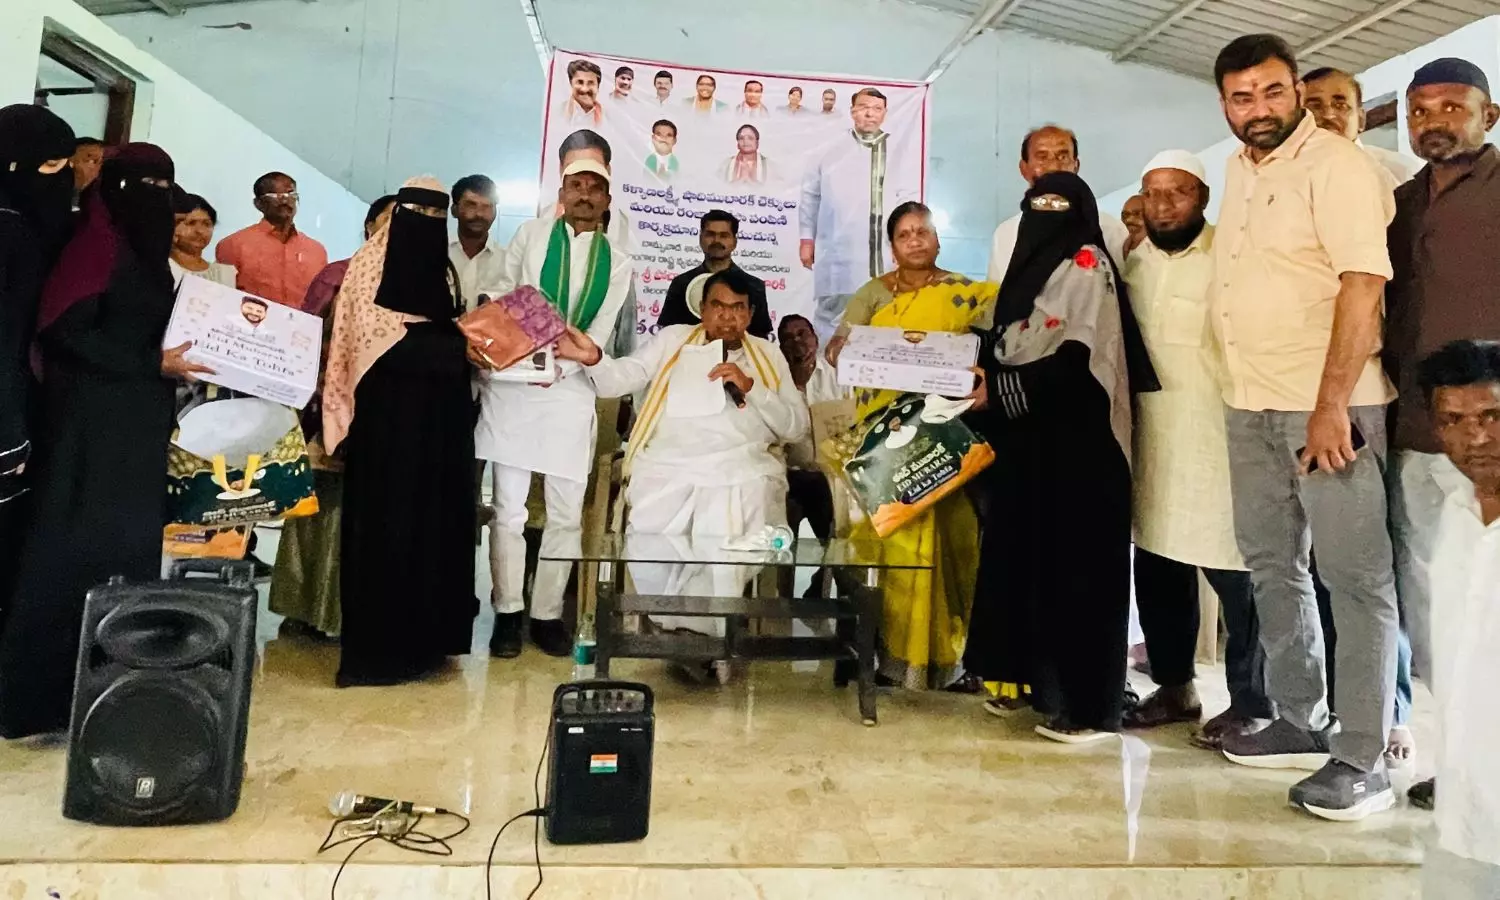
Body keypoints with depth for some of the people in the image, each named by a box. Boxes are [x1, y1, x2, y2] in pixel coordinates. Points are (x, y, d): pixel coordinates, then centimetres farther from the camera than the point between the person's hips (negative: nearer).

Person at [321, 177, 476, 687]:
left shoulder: (442, 270, 18)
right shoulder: (370, 265, -2)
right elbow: (376, 341, -12)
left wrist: (467, 347, -3)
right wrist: (452, 349, -17)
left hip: (437, 415, 6)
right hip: (386, 415, -6)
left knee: (434, 518, 6)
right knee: (385, 521, -4)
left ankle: (421, 637, 15)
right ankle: (378, 647, 4)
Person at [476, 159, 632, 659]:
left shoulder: (616, 262, 11)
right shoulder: (530, 235, 10)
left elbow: (600, 332, 2)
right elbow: (501, 297, 7)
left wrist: (560, 364, -14)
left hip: (570, 390, 1)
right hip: (511, 382, -1)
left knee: (566, 513, 3)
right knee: (509, 508, 2)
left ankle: (548, 614, 15)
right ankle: (508, 613, 12)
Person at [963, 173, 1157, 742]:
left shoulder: (1086, 262, -4)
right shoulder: (1034, 264, 20)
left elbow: (1073, 355, -16)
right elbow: (1008, 347, 16)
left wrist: (997, 389, -18)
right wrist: (985, 382, -2)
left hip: (1078, 438, -8)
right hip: (1030, 435, 8)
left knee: (1076, 562, -5)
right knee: (1025, 554, 8)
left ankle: (1088, 703, 1)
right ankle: (1033, 678, 20)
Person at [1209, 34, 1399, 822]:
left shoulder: (1336, 164, -7)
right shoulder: (1240, 169, 16)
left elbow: (1363, 284, -17)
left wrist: (1331, 405, -22)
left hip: (1328, 403, -8)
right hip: (1251, 404, 8)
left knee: (1354, 577, -2)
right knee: (1271, 566, 13)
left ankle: (1362, 762, 6)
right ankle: (1299, 722, 26)